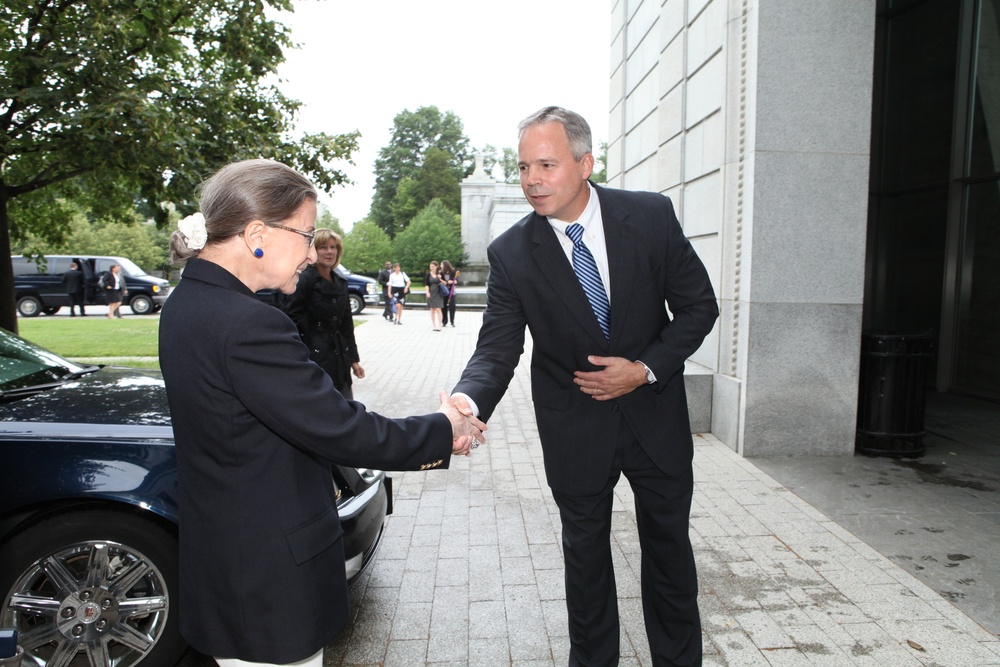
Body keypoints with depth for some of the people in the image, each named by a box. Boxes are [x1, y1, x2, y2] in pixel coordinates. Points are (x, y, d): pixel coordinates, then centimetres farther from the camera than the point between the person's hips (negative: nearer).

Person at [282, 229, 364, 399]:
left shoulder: (340, 282, 11)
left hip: (339, 358, 7)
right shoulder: (304, 280, -9)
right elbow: (290, 318, -13)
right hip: (314, 356, -7)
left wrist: (354, 359, 13)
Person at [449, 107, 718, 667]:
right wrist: (468, 402, -38)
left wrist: (645, 369, -18)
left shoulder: (651, 216, -12)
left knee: (669, 547, 18)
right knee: (585, 554, 17)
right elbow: (497, 348, -17)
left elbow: (699, 305, -5)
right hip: (575, 427, -1)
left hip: (654, 411, 1)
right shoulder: (511, 253, -14)